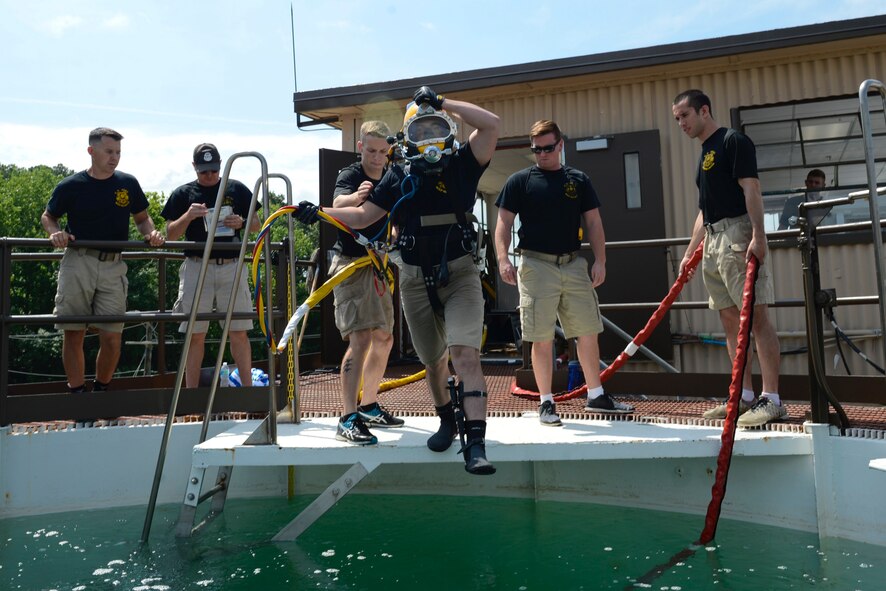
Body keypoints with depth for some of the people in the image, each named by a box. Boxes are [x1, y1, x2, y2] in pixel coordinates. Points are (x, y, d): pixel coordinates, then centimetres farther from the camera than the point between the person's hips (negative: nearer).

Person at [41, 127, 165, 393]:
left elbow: (142, 218, 18)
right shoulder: (70, 186, 2)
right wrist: (55, 232, -8)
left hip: (113, 266, 1)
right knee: (73, 334, 2)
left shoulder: (128, 184, 7)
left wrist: (151, 233, -4)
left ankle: (101, 391, 19)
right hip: (77, 263, -1)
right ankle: (77, 393, 14)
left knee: (112, 337, -2)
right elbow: (48, 216, 14)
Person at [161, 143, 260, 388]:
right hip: (197, 268, 0)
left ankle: (248, 388, 9)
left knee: (238, 332, 1)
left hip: (232, 267, 0)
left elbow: (257, 225, 14)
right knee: (195, 335, 2)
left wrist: (241, 222, -8)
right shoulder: (183, 193, 9)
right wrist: (188, 216, -13)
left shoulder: (237, 189, 10)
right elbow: (170, 234, 5)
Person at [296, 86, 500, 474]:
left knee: (465, 355, -17)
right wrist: (318, 213, 2)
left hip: (459, 274, -3)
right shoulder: (398, 176, 7)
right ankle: (448, 421, 36)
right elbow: (363, 216, 12)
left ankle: (476, 444, -16)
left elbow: (491, 124, -11)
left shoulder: (461, 164, 1)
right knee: (434, 362, 13)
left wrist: (442, 103, -9)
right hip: (415, 279, 3)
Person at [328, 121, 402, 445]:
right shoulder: (350, 175, -12)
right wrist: (356, 196, -56)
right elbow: (338, 204, -34)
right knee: (360, 339, -20)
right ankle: (348, 420, -18)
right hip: (351, 264, -8)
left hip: (377, 266, 8)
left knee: (384, 340, 13)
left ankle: (369, 407, 27)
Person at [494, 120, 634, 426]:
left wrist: (600, 260, 1)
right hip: (536, 264, -3)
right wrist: (503, 259, -14)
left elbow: (593, 222, 11)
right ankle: (547, 403, 11)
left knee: (588, 332, 8)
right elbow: (504, 223, 0)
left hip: (574, 264, 3)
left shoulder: (578, 180, 12)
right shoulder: (520, 181, 4)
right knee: (542, 338, 0)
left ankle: (596, 396, 23)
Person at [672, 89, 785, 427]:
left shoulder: (733, 141, -3)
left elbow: (751, 188, -14)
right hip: (712, 241, 9)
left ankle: (771, 399, -7)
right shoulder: (705, 153, 23)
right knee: (730, 320, 8)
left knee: (756, 316, -10)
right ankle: (745, 397, 15)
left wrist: (758, 236, -24)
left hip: (737, 235, -9)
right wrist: (689, 253, 22)